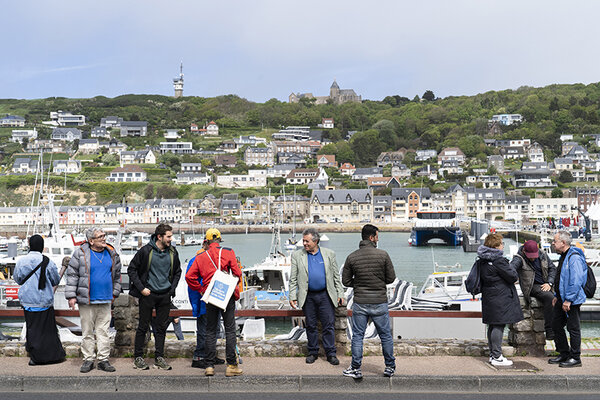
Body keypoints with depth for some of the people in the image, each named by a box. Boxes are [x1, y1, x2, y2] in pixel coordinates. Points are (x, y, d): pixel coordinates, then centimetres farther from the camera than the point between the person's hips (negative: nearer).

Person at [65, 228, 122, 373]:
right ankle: (88, 360, 15)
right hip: (86, 301, -3)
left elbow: (117, 275, 18)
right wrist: (71, 296, -6)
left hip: (105, 301, 3)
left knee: (103, 331, 7)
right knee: (87, 331, 5)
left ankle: (103, 360, 14)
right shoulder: (81, 253, -4)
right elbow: (72, 274, -2)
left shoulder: (112, 253, 7)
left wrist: (114, 293, 17)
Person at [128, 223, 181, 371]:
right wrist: (141, 288, -10)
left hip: (165, 295, 4)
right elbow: (131, 269, -4)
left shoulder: (172, 252, 3)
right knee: (143, 326, 4)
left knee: (162, 327, 8)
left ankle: (159, 358, 17)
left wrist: (172, 288, 6)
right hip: (148, 294, -4)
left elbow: (177, 271, 18)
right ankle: (138, 357, 16)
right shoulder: (146, 251, -10)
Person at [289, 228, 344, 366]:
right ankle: (313, 352, 21)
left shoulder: (329, 254, 4)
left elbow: (336, 276, 7)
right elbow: (293, 278, 5)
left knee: (328, 325, 0)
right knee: (311, 326, 9)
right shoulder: (297, 255, 4)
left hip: (325, 295, 0)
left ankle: (331, 354, 9)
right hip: (308, 296, 1)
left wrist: (340, 294, 3)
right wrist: (292, 296, -1)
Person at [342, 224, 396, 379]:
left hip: (360, 303, 1)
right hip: (380, 302, -1)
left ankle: (356, 369, 14)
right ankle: (390, 367, 24)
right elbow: (391, 278, -3)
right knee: (386, 335, 14)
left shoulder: (352, 257, -4)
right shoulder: (383, 255, -10)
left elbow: (346, 281, 1)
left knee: (357, 336, 10)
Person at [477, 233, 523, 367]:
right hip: (500, 298, -9)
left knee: (492, 326, 14)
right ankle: (497, 357, -1)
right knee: (499, 326, -4)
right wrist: (512, 269, 8)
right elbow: (513, 276, -14)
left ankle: (493, 354, 21)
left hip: (489, 297, 9)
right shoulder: (498, 260, -18)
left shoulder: (482, 261, 10)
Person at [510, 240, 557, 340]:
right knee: (550, 297, -30)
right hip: (532, 287, -5)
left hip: (544, 285, 6)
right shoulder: (519, 258, -10)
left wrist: (549, 283, -1)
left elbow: (552, 268, 13)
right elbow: (510, 269, -28)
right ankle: (549, 331, -25)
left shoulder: (542, 255, 6)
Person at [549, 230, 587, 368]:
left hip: (571, 301, -10)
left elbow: (576, 281, -24)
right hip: (562, 299, 10)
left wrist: (568, 300, -23)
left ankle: (575, 358, 12)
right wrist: (557, 296, 20)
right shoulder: (563, 256, 13)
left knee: (573, 328, 1)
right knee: (556, 326, 14)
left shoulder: (574, 257, -19)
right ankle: (564, 354, 25)